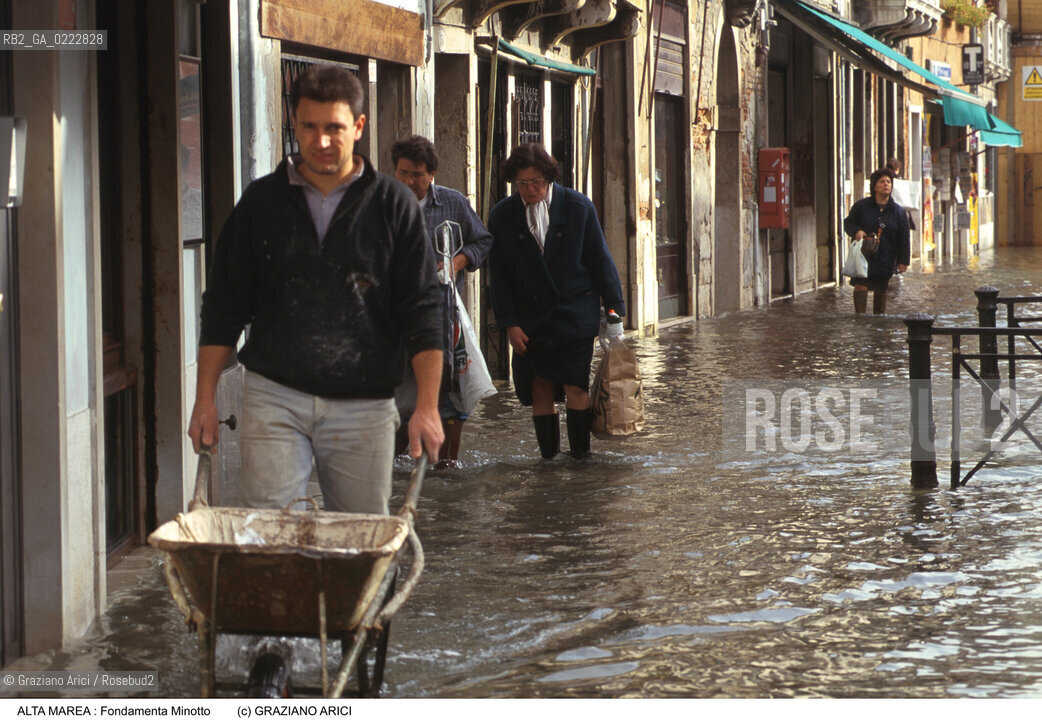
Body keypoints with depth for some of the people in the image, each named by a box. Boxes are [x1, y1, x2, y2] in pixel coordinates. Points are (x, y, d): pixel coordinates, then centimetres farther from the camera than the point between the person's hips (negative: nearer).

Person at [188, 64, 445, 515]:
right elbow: (223, 308, 11)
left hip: (364, 405, 0)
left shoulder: (392, 205, 4)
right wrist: (205, 398, 5)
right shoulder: (261, 202, 8)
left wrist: (427, 406, -7)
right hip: (275, 396, 0)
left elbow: (421, 310, 1)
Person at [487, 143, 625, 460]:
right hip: (531, 318, 1)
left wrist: (614, 308, 4)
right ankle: (549, 458, 6)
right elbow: (498, 276, 4)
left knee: (575, 387, -8)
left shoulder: (578, 207, -1)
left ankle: (580, 455, 0)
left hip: (575, 313, -1)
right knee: (540, 391, -1)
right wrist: (509, 323, -2)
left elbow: (600, 259, 5)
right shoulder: (501, 216, 2)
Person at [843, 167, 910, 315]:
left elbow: (904, 239, 6)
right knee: (860, 285, -14)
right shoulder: (861, 206, 2)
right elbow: (848, 223, 10)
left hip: (885, 259, 2)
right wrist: (856, 231, -13)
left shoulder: (898, 211, 5)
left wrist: (903, 261, 2)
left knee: (881, 291, 8)